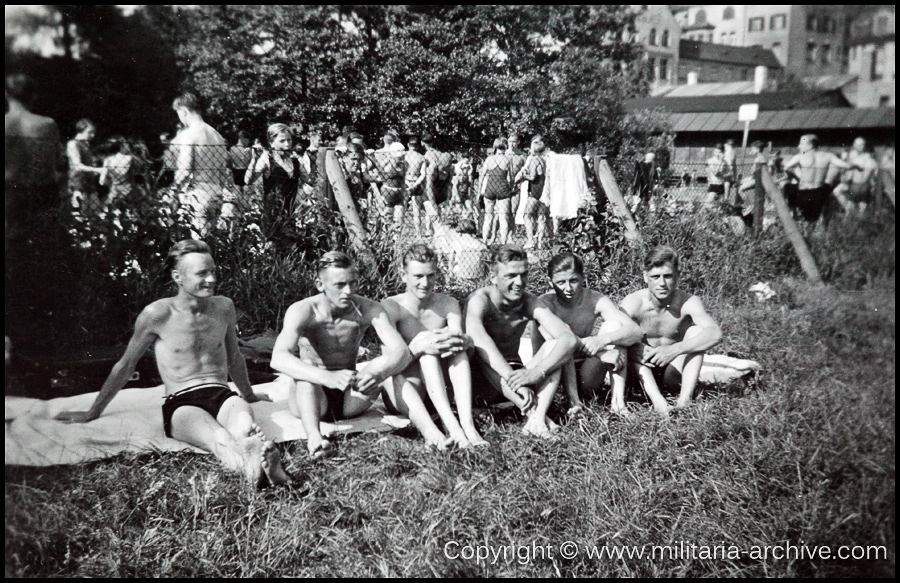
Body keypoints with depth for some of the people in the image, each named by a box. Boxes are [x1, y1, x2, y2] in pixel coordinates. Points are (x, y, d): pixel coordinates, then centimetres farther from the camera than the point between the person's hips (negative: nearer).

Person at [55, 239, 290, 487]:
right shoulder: (158, 315, -1)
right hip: (182, 404, -4)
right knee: (219, 438, -42)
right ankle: (251, 466, -72)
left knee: (244, 428, -37)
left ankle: (262, 462, -68)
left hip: (222, 395, 4)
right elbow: (125, 365, 13)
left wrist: (248, 395, 45)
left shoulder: (224, 307, 12)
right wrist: (93, 413, 22)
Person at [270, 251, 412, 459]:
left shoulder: (368, 310, -12)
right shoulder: (302, 311, -20)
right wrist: (327, 377, -54)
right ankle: (314, 436, -49)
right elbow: (278, 358, -37)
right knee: (306, 365, -34)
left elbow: (402, 352, -24)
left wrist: (378, 375, -48)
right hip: (312, 398, -2)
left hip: (350, 399, 2)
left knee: (387, 361, -22)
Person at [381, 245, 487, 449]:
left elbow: (465, 340, -12)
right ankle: (451, 425, -47)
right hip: (404, 395, -3)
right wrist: (418, 348, -38)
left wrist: (460, 340, -36)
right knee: (425, 341, -28)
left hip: (439, 394, 3)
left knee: (455, 344, -21)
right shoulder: (391, 307, -5)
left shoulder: (448, 304, 6)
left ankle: (467, 422, -37)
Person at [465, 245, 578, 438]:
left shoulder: (530, 303, -6)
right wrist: (514, 380, -49)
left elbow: (569, 339, -20)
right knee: (482, 353, -33)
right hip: (484, 384, -3)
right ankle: (530, 411, -43)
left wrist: (537, 372, -38)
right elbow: (477, 339, -38)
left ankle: (539, 416, -36)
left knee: (554, 346, -18)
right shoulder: (480, 300, -16)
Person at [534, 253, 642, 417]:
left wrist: (603, 340, -38)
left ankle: (618, 400, -24)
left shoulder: (595, 301, -5)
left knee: (613, 325, -16)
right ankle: (573, 401, -30)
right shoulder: (546, 303, -12)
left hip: (586, 378, 2)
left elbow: (635, 332, -16)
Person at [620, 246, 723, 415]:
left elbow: (715, 334, -35)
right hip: (641, 372, -1)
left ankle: (685, 398, -30)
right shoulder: (633, 303, -20)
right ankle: (657, 400, -36)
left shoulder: (688, 303, -19)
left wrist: (674, 349, -47)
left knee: (696, 331, -21)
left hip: (672, 373, 1)